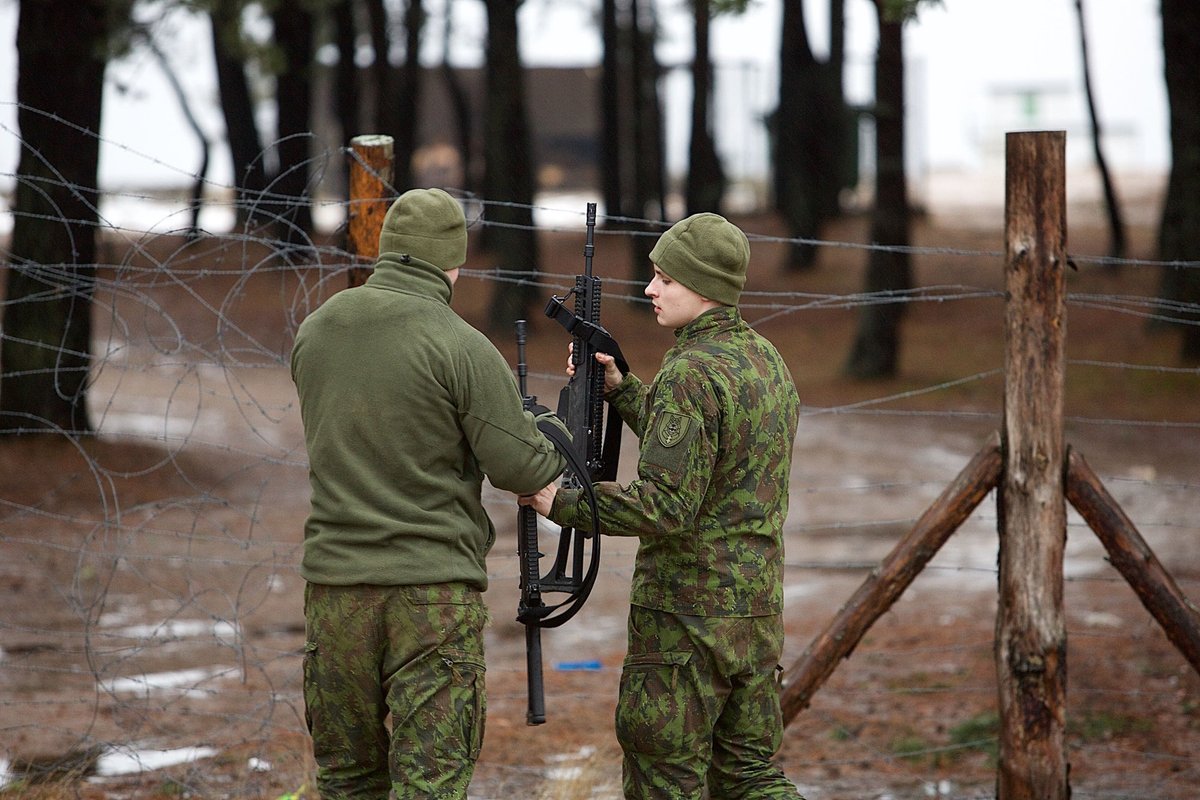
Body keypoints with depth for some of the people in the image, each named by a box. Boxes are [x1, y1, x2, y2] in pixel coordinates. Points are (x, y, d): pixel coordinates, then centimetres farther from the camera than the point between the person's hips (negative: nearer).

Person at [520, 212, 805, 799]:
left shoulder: (689, 373, -17)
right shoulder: (768, 361, 11)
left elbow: (668, 504, -24)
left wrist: (561, 504, -17)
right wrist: (617, 388, 19)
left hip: (685, 615, -9)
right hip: (758, 612, 9)